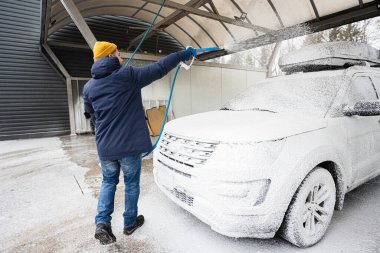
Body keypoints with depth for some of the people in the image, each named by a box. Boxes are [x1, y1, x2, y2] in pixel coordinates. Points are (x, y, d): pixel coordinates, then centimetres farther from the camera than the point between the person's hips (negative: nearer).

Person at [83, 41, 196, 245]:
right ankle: (130, 223, 30)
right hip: (129, 144, -4)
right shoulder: (128, 75, -11)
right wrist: (182, 54, 3)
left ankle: (102, 222, 11)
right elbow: (158, 69, -8)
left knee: (108, 182, 23)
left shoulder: (89, 86, 3)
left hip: (104, 146, 4)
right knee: (131, 184, 14)